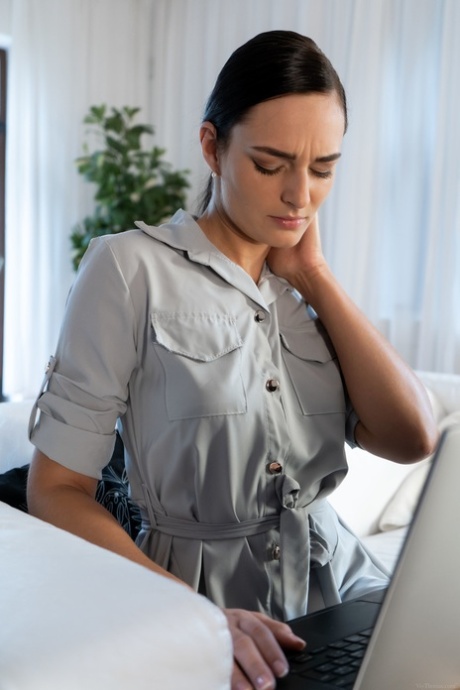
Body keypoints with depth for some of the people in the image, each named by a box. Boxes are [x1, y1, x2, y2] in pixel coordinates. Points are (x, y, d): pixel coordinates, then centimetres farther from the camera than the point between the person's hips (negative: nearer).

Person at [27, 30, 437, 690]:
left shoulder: (307, 287, 11)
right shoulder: (132, 268, -6)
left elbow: (412, 439, -1)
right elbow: (56, 489, -8)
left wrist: (316, 276, -2)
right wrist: (191, 614, -22)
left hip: (340, 584, 5)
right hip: (202, 588, -4)